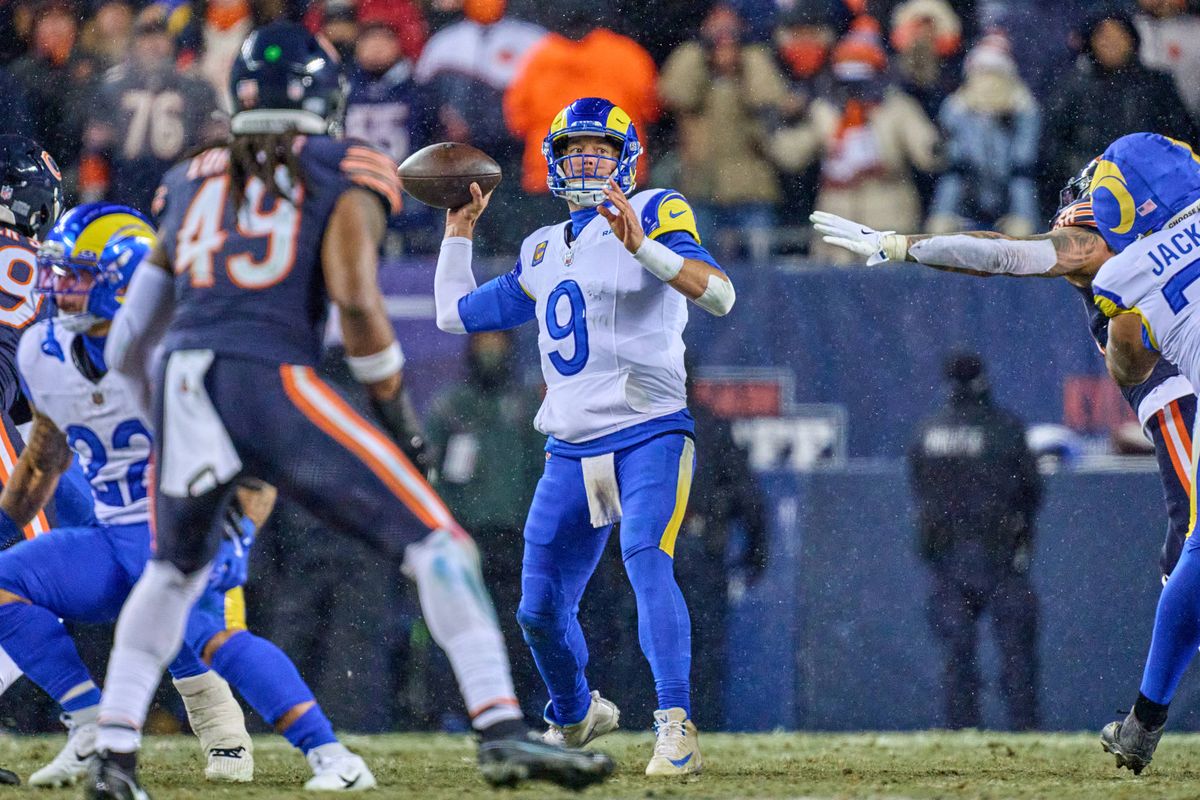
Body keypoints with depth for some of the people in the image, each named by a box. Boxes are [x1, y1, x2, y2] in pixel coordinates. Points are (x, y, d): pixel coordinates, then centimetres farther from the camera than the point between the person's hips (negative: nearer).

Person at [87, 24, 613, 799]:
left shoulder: (191, 182, 23)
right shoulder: (346, 174, 9)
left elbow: (128, 348, 23)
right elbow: (356, 301, -6)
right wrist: (395, 407, 5)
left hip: (180, 388, 5)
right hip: (275, 385, -5)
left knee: (174, 573, 29)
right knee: (438, 546, -1)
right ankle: (501, 729, -16)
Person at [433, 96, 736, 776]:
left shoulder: (655, 213, -1)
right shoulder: (544, 251, 18)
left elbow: (719, 295, -18)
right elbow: (457, 313, 27)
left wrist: (642, 246, -29)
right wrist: (460, 230, 24)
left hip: (651, 437, -6)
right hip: (571, 452, 6)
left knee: (647, 563, -29)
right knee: (541, 609, 8)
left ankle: (677, 729, -34)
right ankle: (576, 717, 35)